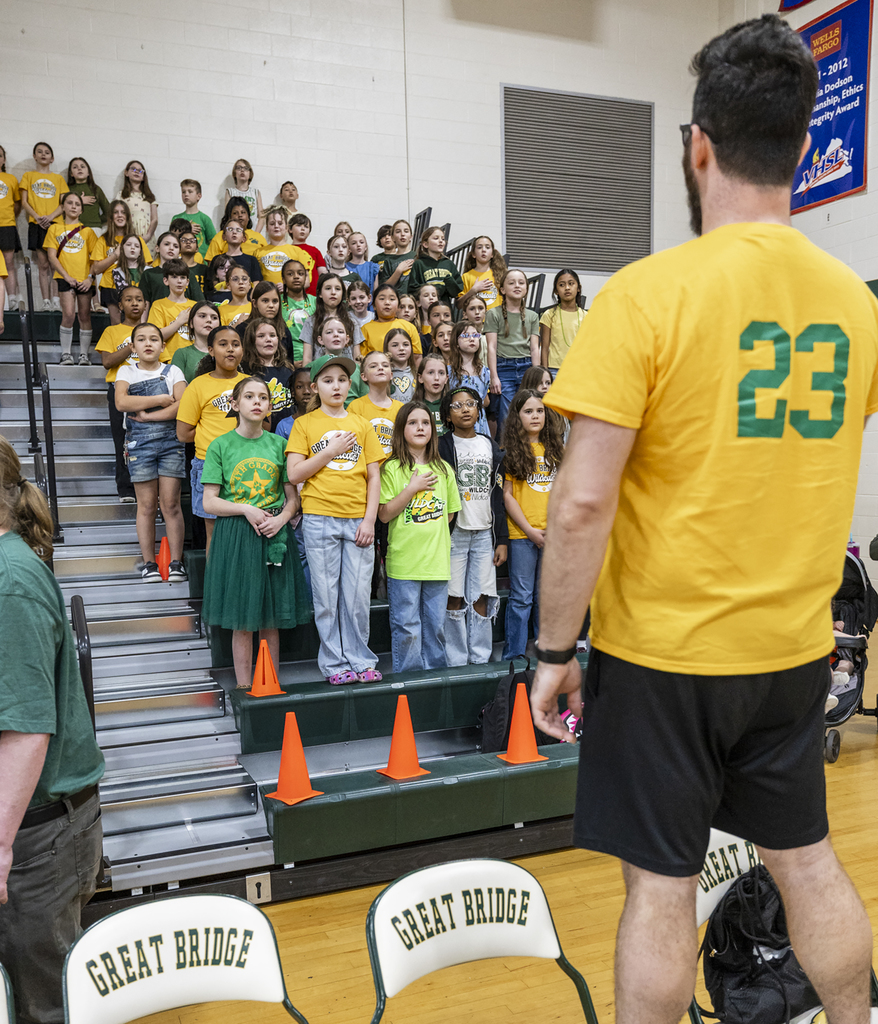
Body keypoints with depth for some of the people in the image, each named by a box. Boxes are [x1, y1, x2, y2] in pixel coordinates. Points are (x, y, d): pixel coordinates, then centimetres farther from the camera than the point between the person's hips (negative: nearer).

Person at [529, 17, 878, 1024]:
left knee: (659, 885, 11)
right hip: (794, 645, 6)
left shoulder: (647, 293, -17)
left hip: (662, 649, -5)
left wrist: (553, 650, -10)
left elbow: (584, 501, -19)